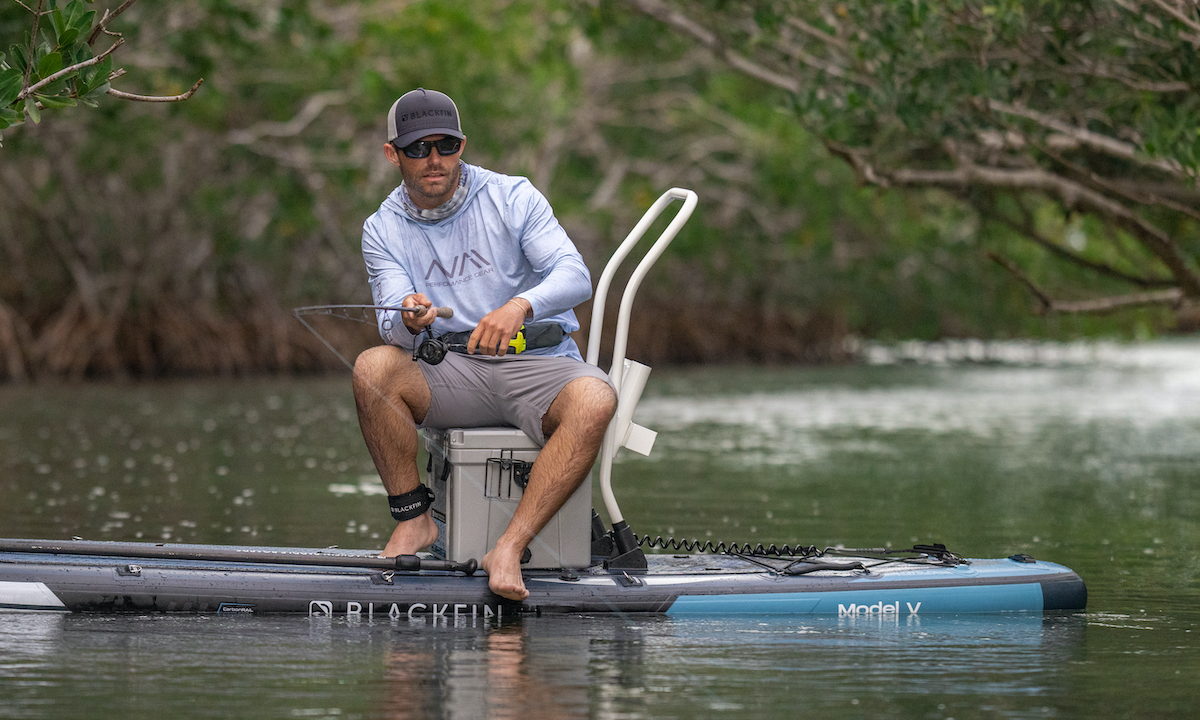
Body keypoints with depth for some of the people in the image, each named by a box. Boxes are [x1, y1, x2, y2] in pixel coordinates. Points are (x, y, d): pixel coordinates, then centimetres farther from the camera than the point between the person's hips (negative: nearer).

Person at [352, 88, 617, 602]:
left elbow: (575, 275, -13)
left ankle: (508, 549, -38)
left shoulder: (512, 197, -1)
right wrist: (409, 321, -33)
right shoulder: (383, 230, 5)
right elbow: (393, 330, -6)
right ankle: (414, 522, -17)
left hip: (537, 364, -1)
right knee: (373, 368, -29)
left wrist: (520, 306, -35)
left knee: (595, 400, -35)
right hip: (452, 375, 1)